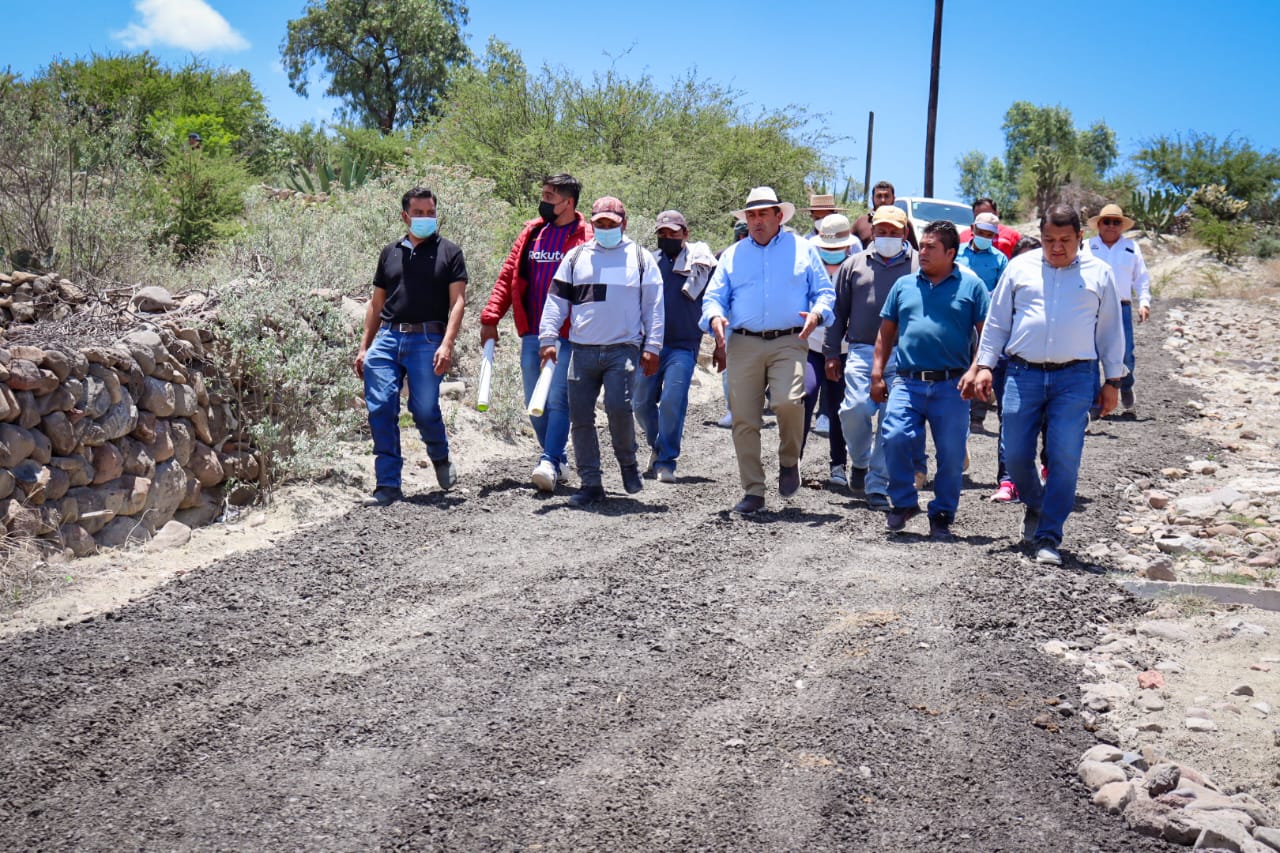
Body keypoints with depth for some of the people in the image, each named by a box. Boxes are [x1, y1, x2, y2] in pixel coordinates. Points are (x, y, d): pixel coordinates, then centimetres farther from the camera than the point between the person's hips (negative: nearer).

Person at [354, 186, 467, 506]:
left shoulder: (449, 252, 8)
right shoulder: (390, 252, 19)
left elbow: (457, 301, -1)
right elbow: (376, 303, 21)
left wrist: (447, 344, -14)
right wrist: (364, 347, 14)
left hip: (427, 340, -3)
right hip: (387, 338, 3)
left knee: (424, 410, -6)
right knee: (380, 410, -7)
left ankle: (441, 459, 25)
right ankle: (388, 485, -1)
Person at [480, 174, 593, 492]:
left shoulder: (585, 238, -4)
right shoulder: (532, 233, 13)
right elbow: (508, 276, 12)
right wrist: (490, 317, 4)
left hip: (566, 337, -6)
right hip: (531, 335, 6)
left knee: (557, 399, -11)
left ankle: (550, 463, -12)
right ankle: (558, 460, 23)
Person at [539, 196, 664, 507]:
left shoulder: (641, 258, 11)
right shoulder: (576, 257, 15)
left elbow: (654, 306, 9)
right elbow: (556, 300, 12)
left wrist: (652, 347, 0)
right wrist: (548, 338, 1)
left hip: (623, 349, -3)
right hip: (582, 350, 3)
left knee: (618, 406, -20)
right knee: (580, 416, 0)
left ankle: (628, 462, 8)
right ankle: (591, 483, 9)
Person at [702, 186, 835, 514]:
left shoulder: (802, 248, 14)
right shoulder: (733, 254, 19)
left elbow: (824, 291, 13)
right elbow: (714, 297, 15)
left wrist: (817, 313, -9)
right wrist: (715, 317, -7)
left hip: (788, 342, -2)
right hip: (743, 344, 2)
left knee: (789, 401, -25)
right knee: (744, 420, -2)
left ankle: (789, 462, 3)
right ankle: (753, 492, 8)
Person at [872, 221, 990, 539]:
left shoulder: (971, 285, 5)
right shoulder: (904, 285, 14)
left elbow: (986, 334, 2)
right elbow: (886, 332, 16)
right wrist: (877, 374, 9)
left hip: (951, 385, -1)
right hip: (907, 382, 2)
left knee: (951, 453, 1)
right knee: (895, 438, -15)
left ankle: (942, 515, 17)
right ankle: (903, 502, 6)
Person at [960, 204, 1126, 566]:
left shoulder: (1099, 273, 9)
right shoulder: (1020, 267, 10)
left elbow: (1111, 331, 13)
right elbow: (996, 321, 13)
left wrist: (1113, 381, 10)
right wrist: (983, 366, 6)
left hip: (1075, 377, -1)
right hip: (1023, 373, 1)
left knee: (1064, 458, -7)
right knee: (1015, 454, 1)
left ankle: (1048, 537, 2)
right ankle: (1035, 505, 32)